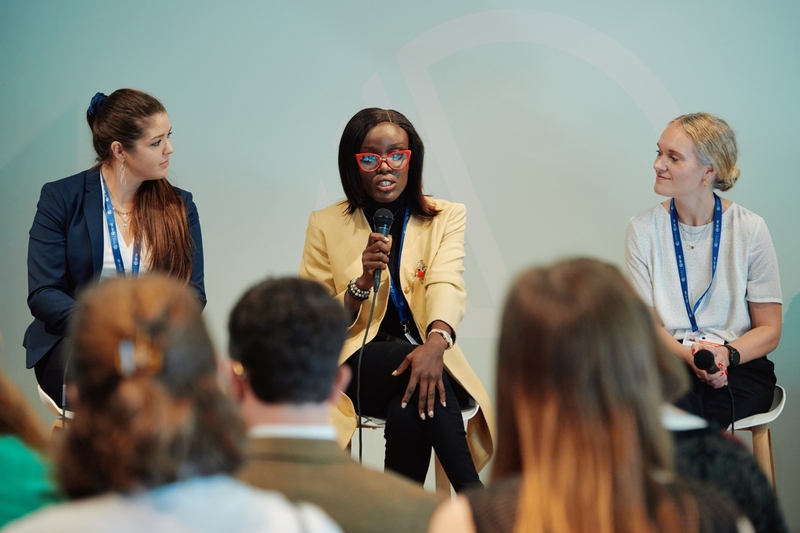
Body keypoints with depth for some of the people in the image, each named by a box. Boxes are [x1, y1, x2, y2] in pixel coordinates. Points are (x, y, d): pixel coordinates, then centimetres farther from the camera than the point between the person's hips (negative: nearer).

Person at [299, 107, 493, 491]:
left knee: (407, 414, -34)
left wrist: (436, 341, -34)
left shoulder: (447, 218, 9)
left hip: (426, 357, 0)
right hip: (357, 367, 0)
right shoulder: (326, 225, 8)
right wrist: (363, 281, -16)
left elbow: (447, 285, -12)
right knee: (409, 361, -33)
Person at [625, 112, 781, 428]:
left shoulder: (749, 230, 0)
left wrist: (726, 354, -17)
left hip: (740, 368, -2)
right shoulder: (643, 229, 5)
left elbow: (769, 330, 4)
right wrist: (689, 356, -18)